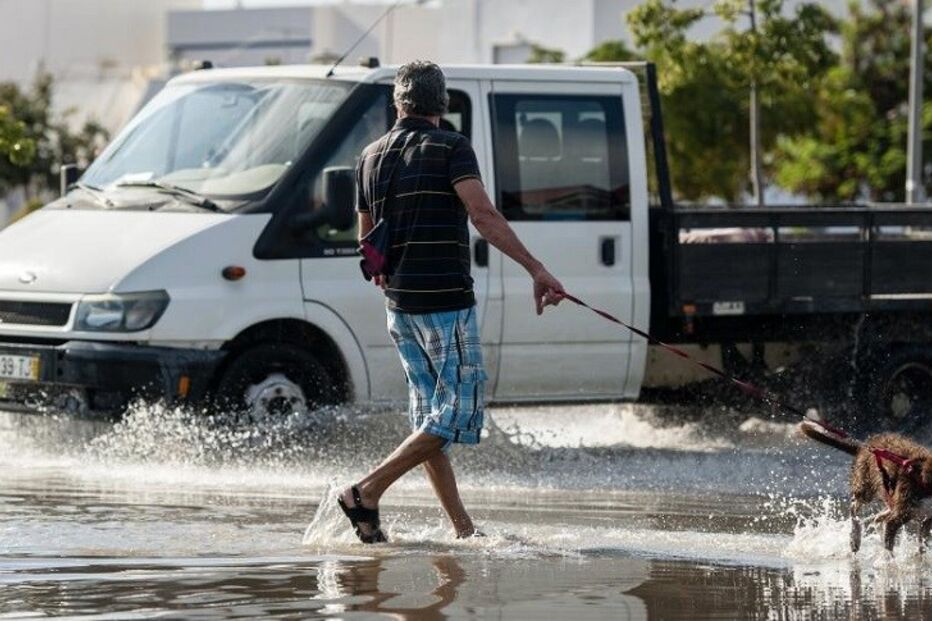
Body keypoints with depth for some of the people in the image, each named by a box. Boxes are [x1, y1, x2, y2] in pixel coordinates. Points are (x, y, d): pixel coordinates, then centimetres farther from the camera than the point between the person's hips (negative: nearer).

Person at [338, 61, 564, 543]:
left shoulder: (372, 157, 12)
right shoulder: (450, 148, -7)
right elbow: (482, 215, -20)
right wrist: (536, 269, -24)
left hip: (400, 303, 7)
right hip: (446, 300, -7)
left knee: (430, 413, 11)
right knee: (458, 410, -4)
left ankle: (463, 529, 10)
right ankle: (366, 494, -11)